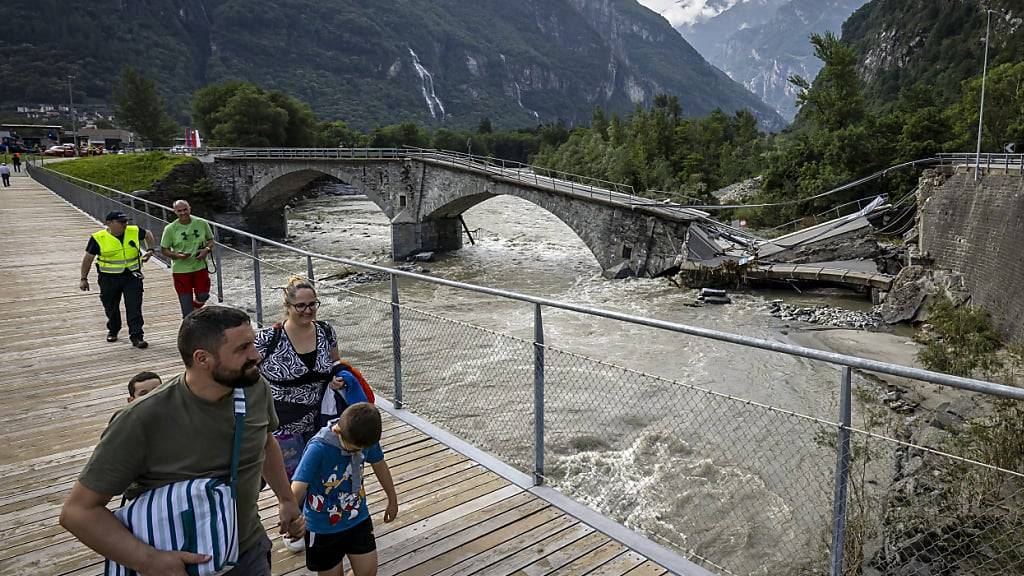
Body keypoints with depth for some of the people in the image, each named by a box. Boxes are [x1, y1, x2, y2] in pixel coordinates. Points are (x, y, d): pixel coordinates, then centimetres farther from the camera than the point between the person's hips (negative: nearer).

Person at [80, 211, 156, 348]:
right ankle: (113, 330, 41)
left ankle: (137, 337, -5)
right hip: (109, 279, 0)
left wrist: (150, 250, 6)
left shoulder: (134, 231, -4)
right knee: (111, 307, 17)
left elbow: (148, 234, 18)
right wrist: (84, 279, 0)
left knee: (134, 307, -7)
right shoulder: (98, 238, -10)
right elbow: (88, 258, -1)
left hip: (132, 276, 0)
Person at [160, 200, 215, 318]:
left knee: (203, 296, 3)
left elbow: (211, 240, 10)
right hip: (180, 270, -2)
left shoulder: (202, 223, -3)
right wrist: (176, 255, -20)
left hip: (200, 267, 2)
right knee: (186, 302, 4)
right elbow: (164, 250, 0)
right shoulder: (170, 229, -7)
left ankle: (196, 309, 39)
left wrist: (207, 249, -11)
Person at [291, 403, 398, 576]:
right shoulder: (318, 449, -30)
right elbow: (297, 491, -36)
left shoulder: (366, 438, -15)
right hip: (323, 528, -4)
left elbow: (379, 465, 4)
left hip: (358, 520, 4)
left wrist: (392, 499, 16)